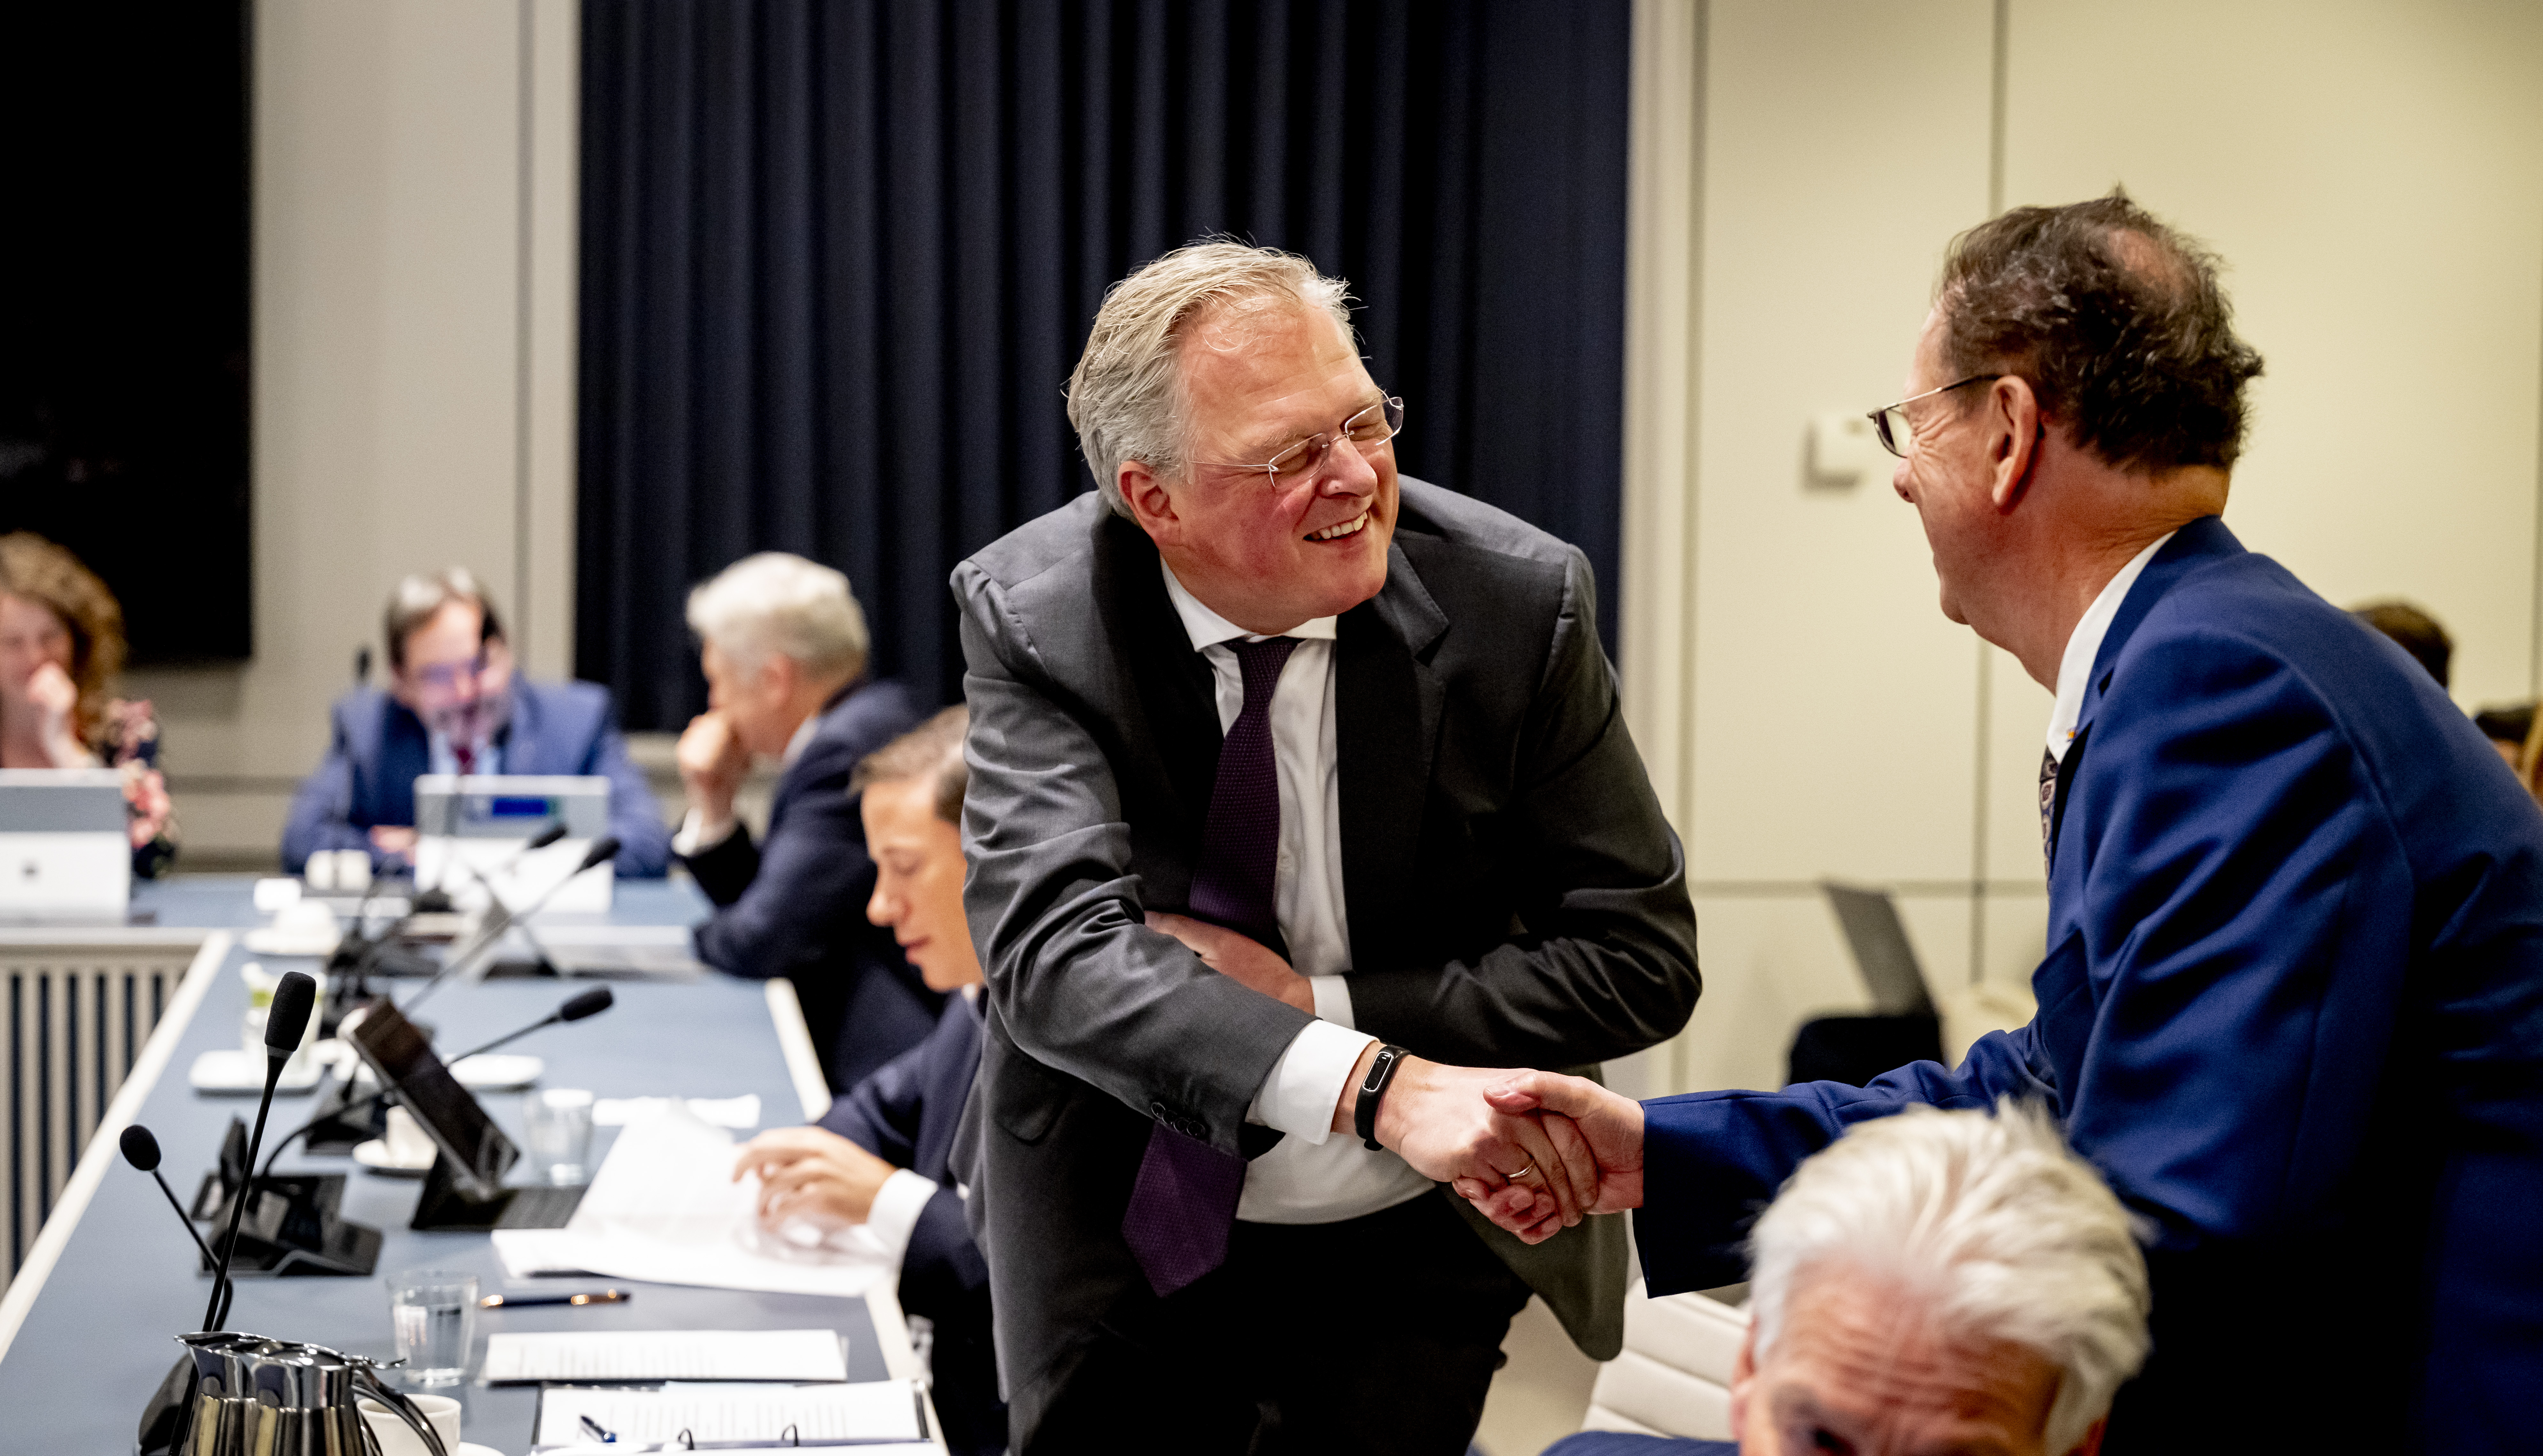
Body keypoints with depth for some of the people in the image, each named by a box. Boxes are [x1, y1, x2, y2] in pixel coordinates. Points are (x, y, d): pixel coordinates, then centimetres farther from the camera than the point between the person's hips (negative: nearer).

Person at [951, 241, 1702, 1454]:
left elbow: (1639, 957, -12)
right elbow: (1052, 948, -32)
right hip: (1117, 1241, 0)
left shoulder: (1515, 600, -16)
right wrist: (1373, 1086, -46)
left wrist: (1319, 1002, -23)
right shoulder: (1032, 616, -18)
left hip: (1412, 1258, 0)